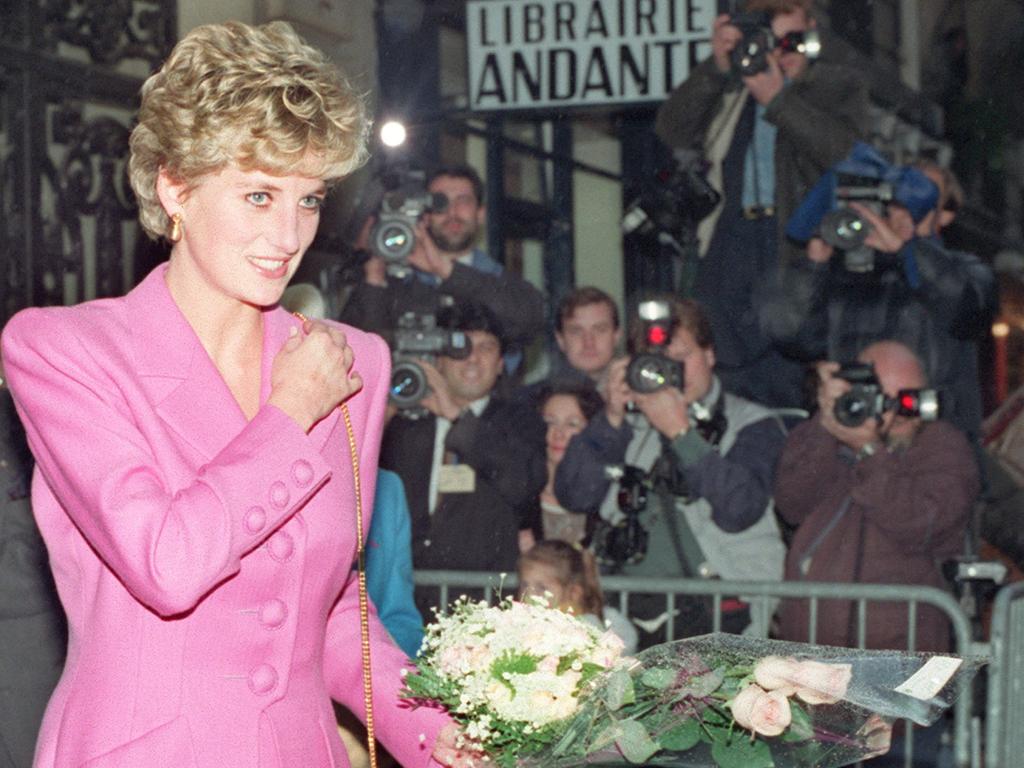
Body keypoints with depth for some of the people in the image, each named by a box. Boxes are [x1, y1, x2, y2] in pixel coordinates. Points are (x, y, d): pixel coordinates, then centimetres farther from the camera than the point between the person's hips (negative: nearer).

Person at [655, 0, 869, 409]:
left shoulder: (839, 85, 13)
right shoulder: (728, 89, 20)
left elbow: (844, 149, -6)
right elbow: (672, 132, 5)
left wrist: (777, 99, -9)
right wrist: (715, 68, -4)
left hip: (795, 242, -3)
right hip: (730, 235, 3)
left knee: (784, 382, -9)